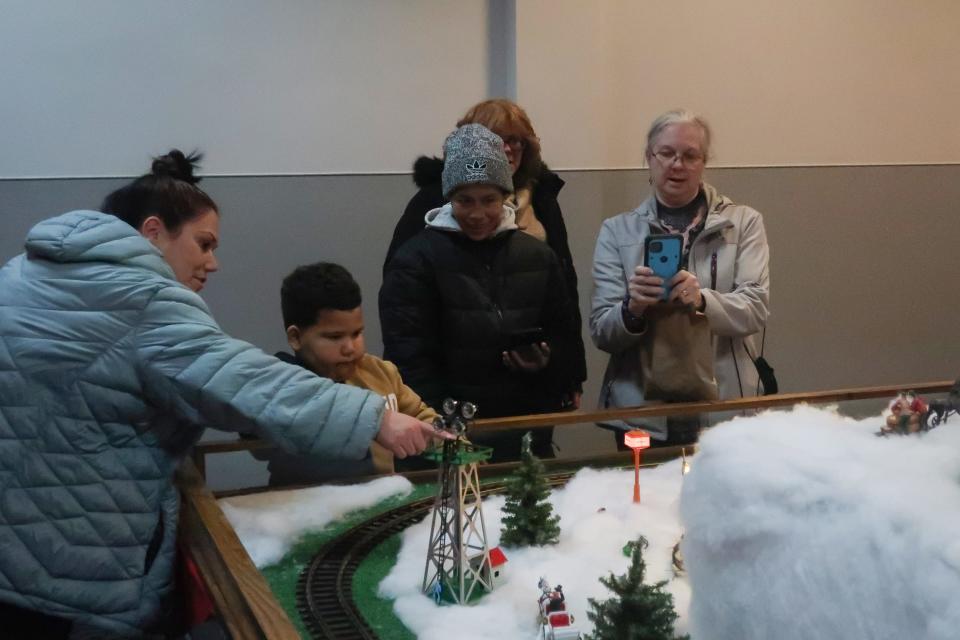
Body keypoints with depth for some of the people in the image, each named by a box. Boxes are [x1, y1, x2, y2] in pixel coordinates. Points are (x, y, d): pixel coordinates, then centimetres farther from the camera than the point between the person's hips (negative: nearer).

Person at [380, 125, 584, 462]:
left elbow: (565, 333, 14)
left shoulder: (537, 255, 8)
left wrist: (548, 362, -8)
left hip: (528, 428, 4)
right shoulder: (416, 259, -6)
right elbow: (408, 357, -11)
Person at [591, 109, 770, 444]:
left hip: (726, 411, 0)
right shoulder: (617, 231, 7)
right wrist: (632, 309, -20)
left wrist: (703, 300, -24)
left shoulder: (744, 222, 7)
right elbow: (600, 333, 1)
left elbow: (756, 309, -5)